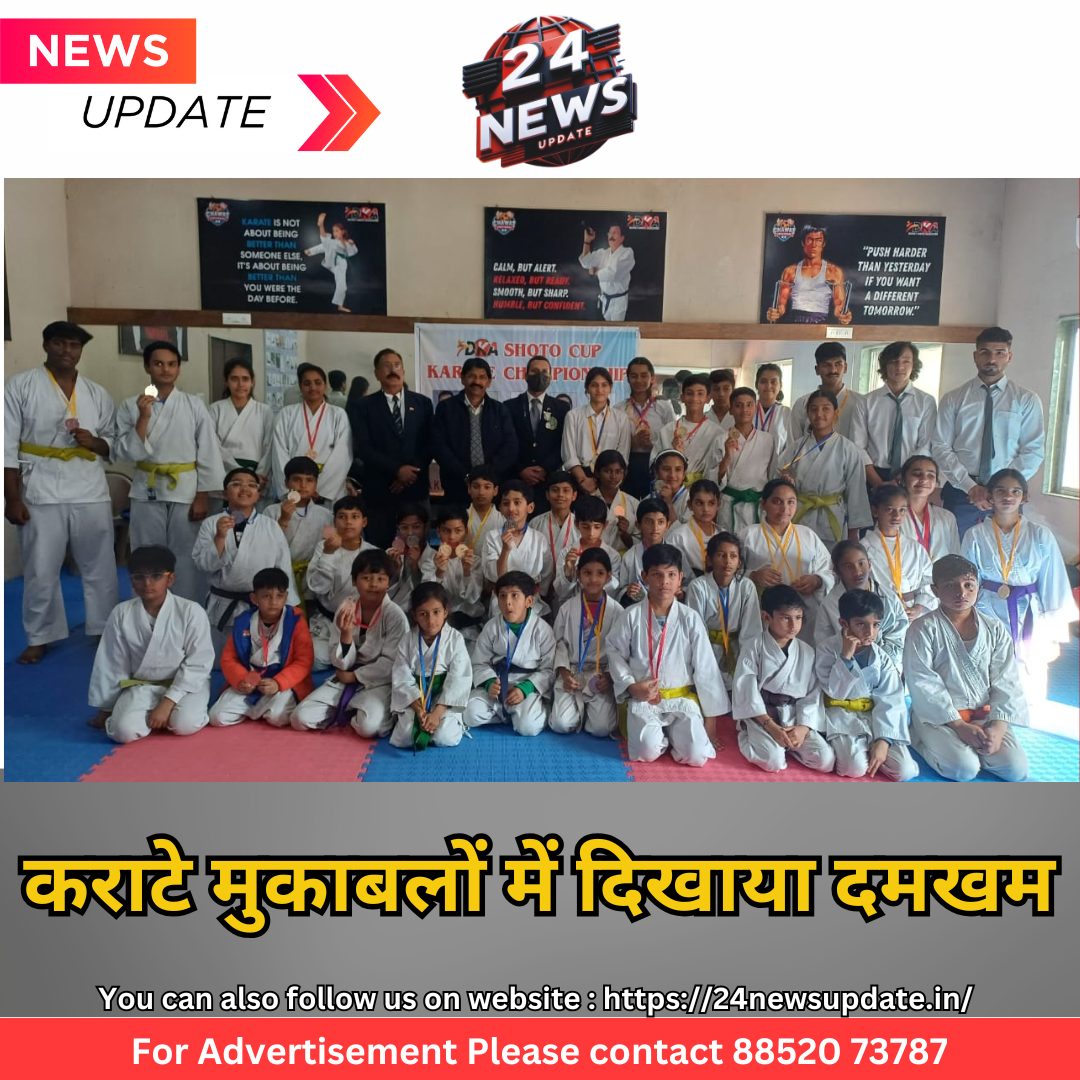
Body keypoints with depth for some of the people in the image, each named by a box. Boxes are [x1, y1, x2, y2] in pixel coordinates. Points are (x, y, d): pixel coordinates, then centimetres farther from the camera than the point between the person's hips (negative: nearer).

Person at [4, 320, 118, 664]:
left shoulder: (97, 394, 8)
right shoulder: (21, 386, -1)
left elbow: (114, 445, 12)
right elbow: (8, 446, -4)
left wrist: (95, 442, -11)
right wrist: (12, 498, -8)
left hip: (91, 492, 3)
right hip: (41, 492, -2)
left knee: (100, 568, 10)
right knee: (40, 571, 6)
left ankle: (104, 630, 26)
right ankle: (39, 638, 23)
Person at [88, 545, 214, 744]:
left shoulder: (191, 612, -16)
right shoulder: (121, 614, -7)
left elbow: (198, 664, -14)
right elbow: (112, 665, 3)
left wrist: (168, 701, -21)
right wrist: (105, 709, 10)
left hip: (185, 683, -2)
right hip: (142, 685, 2)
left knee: (185, 724, -30)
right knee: (124, 731, -24)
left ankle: (170, 710, 5)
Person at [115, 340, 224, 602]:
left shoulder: (194, 405, -2)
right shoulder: (131, 406, 2)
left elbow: (208, 453, -2)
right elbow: (127, 452, -5)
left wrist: (203, 496, -6)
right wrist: (144, 418, -16)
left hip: (186, 490, -1)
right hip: (147, 492, 1)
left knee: (188, 558, 3)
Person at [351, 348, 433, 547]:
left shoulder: (422, 403, 11)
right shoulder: (364, 406, 5)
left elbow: (430, 444, 6)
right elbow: (363, 448, -4)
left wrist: (412, 473, -7)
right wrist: (397, 469, -13)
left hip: (415, 489, 2)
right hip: (379, 491, -1)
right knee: (380, 547, 1)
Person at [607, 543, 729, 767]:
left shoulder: (690, 618, -7)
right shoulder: (633, 615, -6)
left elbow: (705, 668, -3)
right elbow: (615, 653, 6)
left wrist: (711, 717, -1)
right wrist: (631, 686, -9)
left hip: (682, 699, 0)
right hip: (643, 699, 0)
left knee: (696, 756, -17)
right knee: (647, 752, -22)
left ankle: (674, 733, 15)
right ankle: (660, 734, 12)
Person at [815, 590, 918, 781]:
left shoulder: (882, 658, 0)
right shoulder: (827, 649, -8)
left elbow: (889, 702, -5)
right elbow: (835, 692, -16)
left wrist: (883, 740, -17)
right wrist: (846, 656, -25)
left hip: (874, 717, 4)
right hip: (842, 716, -3)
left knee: (905, 771, -14)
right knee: (855, 768, -27)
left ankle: (868, 749, 12)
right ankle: (841, 746, 6)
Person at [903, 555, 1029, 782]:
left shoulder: (995, 629, 4)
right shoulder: (923, 629, -10)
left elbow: (1005, 682, 1)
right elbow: (924, 685, -13)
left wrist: (998, 726, -13)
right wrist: (959, 725, -18)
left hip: (985, 715, 4)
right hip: (938, 716, -4)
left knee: (1016, 769, -15)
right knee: (963, 769, -25)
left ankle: (971, 746, 13)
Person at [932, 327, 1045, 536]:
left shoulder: (1027, 400, 5)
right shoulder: (953, 399, 4)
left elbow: (1033, 452, 1)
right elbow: (940, 448, -2)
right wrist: (970, 487, -12)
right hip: (960, 493, 0)